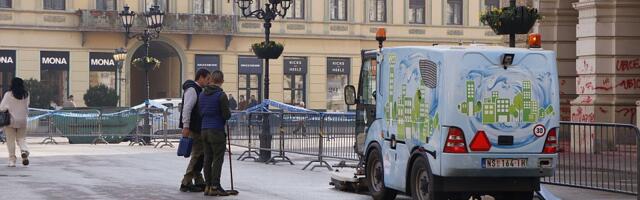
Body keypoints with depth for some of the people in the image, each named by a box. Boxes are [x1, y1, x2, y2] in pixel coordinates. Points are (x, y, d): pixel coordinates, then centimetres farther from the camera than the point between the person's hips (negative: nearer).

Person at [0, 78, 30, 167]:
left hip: (11, 120, -3)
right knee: (21, 138, 14)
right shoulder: (26, 95, -2)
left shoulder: (8, 95, -11)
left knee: (11, 141, 5)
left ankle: (12, 160, 4)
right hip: (22, 120, 3)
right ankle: (24, 151, -16)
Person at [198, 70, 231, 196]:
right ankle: (215, 187, -5)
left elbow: (200, 112, 14)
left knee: (208, 159, 9)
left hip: (205, 130, 7)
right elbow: (227, 115, -14)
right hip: (217, 130, -7)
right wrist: (227, 115, 7)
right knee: (218, 159, -3)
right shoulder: (221, 95, -13)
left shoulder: (202, 94, 9)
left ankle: (208, 186, 10)